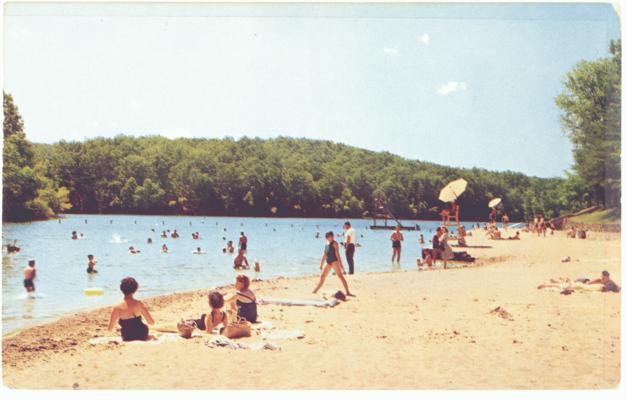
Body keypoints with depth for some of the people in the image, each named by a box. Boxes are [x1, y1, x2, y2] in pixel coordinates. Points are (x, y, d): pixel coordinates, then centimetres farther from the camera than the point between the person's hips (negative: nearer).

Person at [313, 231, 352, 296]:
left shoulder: (334, 243, -7)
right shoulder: (326, 244, 16)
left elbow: (337, 253, -14)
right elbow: (324, 255, 22)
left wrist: (340, 263, -21)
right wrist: (321, 264, 23)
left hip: (334, 261, -8)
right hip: (328, 262, 8)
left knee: (340, 276, -12)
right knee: (322, 277, 14)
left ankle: (348, 292, -14)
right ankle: (315, 291, 26)